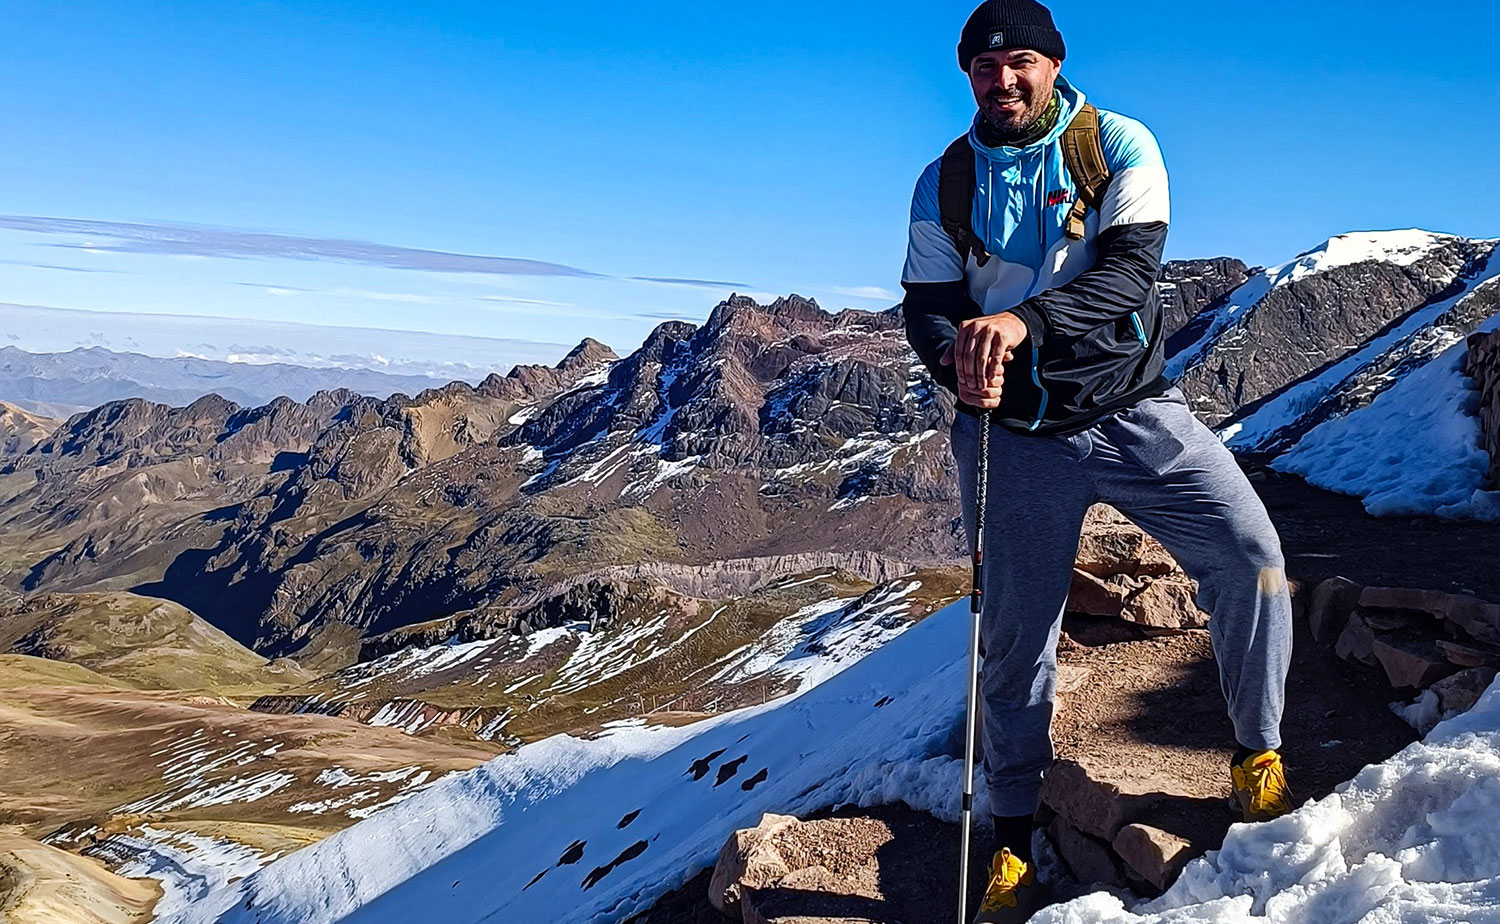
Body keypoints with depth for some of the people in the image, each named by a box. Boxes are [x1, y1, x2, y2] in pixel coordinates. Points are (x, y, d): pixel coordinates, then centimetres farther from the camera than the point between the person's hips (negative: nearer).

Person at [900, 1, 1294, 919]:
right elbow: (926, 302, 0)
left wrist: (1025, 319, -36)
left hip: (1133, 408, 0)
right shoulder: (945, 183, 4)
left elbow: (1130, 266, -18)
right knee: (1015, 636, 5)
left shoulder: (1120, 145, -3)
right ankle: (1013, 837, 23)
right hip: (1012, 430, 1)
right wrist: (958, 357, -24)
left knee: (1250, 553, -16)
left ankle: (1259, 751, 11)